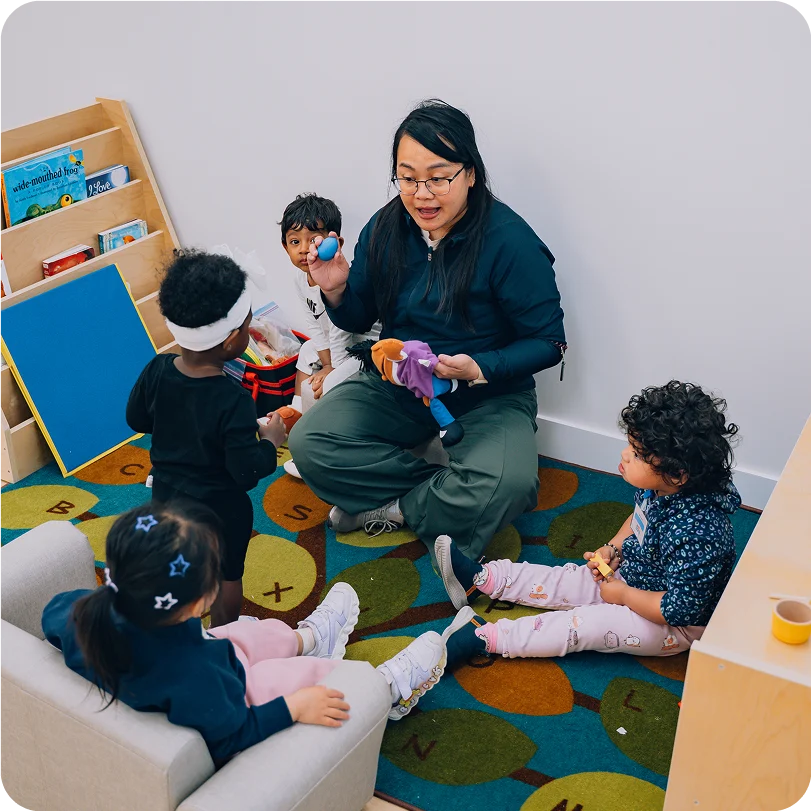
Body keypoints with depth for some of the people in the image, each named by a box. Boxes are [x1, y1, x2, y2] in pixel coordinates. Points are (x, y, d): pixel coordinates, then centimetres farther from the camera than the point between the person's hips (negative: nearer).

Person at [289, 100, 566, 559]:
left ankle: (398, 507, -4)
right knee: (308, 442, -14)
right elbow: (359, 321, 8)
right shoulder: (385, 230, -4)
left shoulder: (508, 241, -19)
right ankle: (441, 495, -9)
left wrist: (479, 369, -30)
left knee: (505, 487, -33)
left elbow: (550, 343, -15)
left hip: (489, 396, -4)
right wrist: (336, 292, -15)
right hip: (398, 385, 5)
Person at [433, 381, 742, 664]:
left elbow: (679, 609, -33)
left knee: (584, 625, -16)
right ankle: (479, 578, 14)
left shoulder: (694, 534, -39)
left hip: (676, 626, -8)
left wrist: (623, 595, -20)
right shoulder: (657, 487, -13)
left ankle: (484, 637, -13)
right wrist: (613, 549, -3)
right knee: (567, 579, 7)